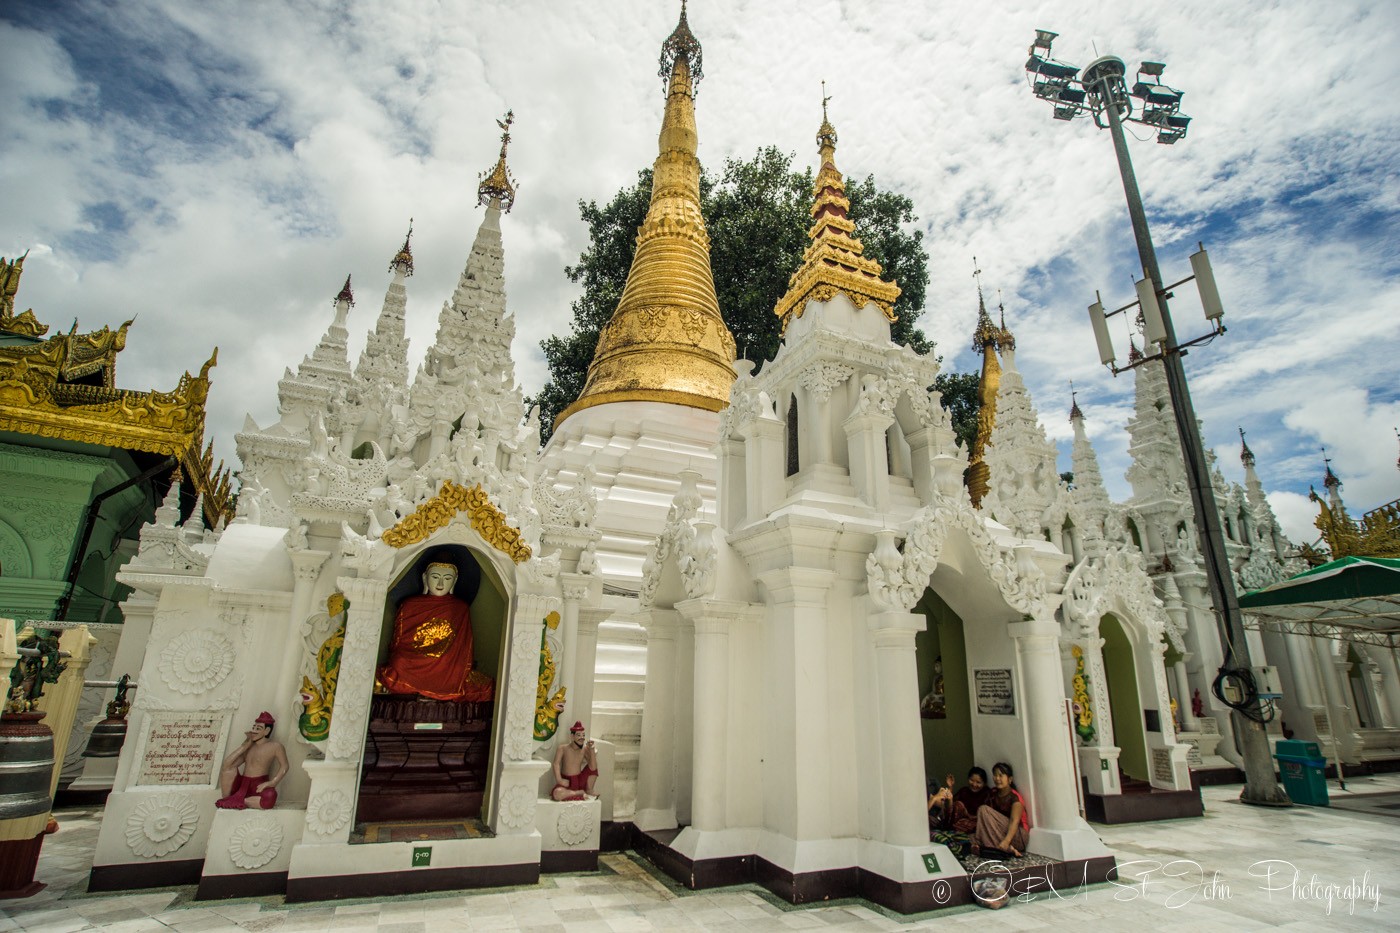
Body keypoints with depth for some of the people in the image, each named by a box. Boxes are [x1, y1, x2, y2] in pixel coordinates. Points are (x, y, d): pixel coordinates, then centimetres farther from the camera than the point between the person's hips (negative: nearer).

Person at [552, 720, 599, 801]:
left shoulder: (585, 749, 0)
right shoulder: (563, 748, -6)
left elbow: (593, 768, -10)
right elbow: (556, 764, -18)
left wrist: (591, 749, -17)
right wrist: (559, 779, -33)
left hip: (580, 781, 3)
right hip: (567, 782, -3)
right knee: (557, 793, -34)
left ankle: (588, 790, 3)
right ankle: (580, 793, -11)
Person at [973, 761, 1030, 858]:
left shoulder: (1015, 797, -13)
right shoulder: (993, 794, 6)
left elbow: (1015, 821, -26)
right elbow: (987, 821, 1)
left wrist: (1006, 841, -41)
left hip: (1018, 835, -5)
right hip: (1000, 833, 5)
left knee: (983, 810, -23)